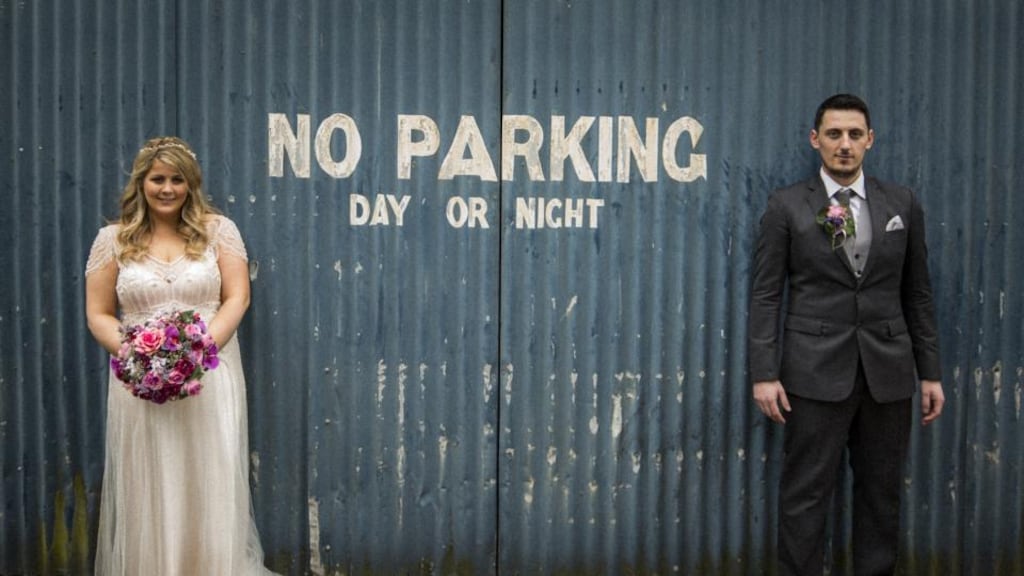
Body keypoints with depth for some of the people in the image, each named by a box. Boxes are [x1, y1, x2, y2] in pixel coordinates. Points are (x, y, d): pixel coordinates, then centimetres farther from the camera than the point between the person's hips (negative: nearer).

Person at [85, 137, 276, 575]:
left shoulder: (218, 230, 5)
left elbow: (237, 298, -1)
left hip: (210, 378, 0)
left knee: (212, 488, 2)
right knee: (148, 492, 4)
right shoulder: (113, 239, 7)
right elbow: (98, 315, 5)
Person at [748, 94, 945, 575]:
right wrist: (764, 373, -8)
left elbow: (917, 294, 10)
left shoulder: (902, 204, 7)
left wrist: (930, 372, 8)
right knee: (805, 496, 1)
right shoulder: (786, 207, -1)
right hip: (816, 372, -3)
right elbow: (765, 295, -2)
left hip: (888, 372, 3)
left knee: (882, 492, 11)